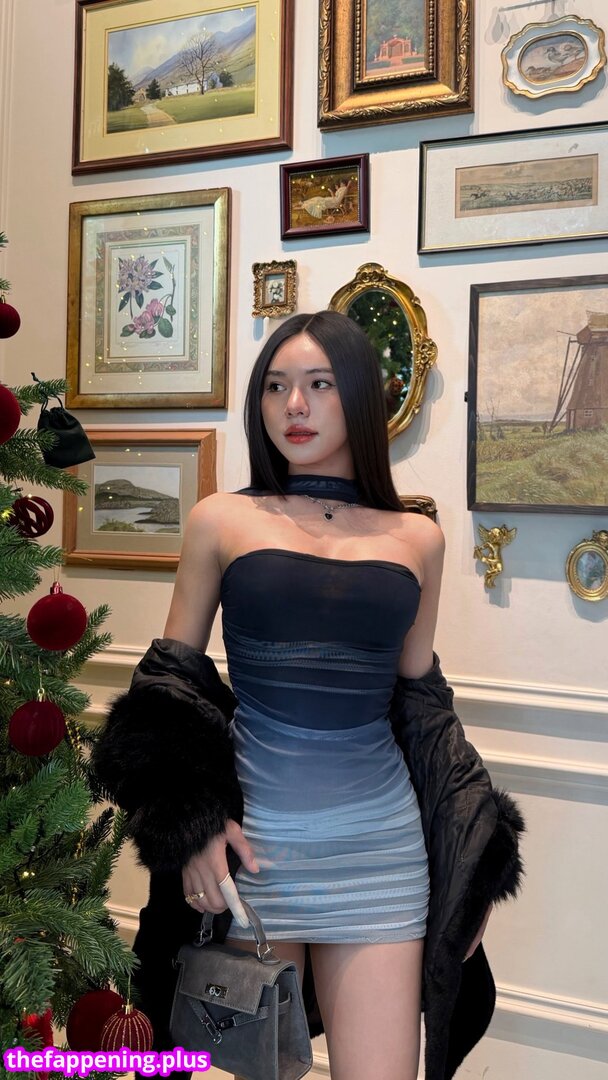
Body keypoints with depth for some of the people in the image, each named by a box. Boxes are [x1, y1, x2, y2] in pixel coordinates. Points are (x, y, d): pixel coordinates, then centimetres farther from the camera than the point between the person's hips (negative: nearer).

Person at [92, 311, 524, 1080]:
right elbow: (169, 682, 5)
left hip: (380, 840, 1)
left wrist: (471, 855, 13)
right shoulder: (221, 520, 2)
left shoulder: (417, 539, 6)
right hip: (248, 834, -1)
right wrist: (191, 825, -6)